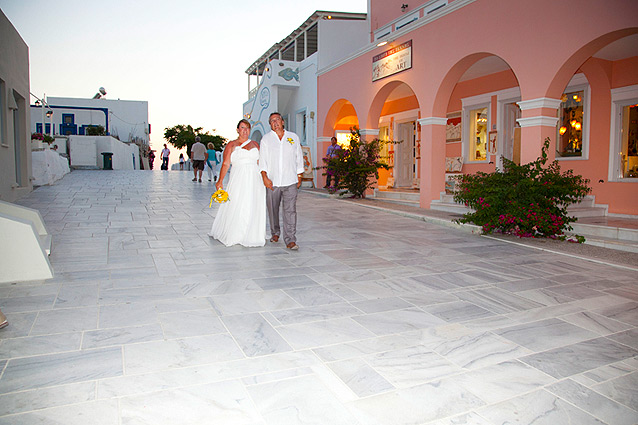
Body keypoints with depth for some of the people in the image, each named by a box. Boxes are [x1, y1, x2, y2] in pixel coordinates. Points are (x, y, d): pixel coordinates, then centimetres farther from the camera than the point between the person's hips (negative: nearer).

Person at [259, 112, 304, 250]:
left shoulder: (293, 137, 10)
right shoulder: (266, 139, 8)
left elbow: (299, 158, 14)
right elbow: (263, 159, 3)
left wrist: (299, 177, 11)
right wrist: (265, 177, -7)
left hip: (290, 182, 0)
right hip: (272, 181, 1)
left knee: (290, 210, -9)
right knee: (273, 209, 9)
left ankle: (290, 240, -8)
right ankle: (275, 233, 31)